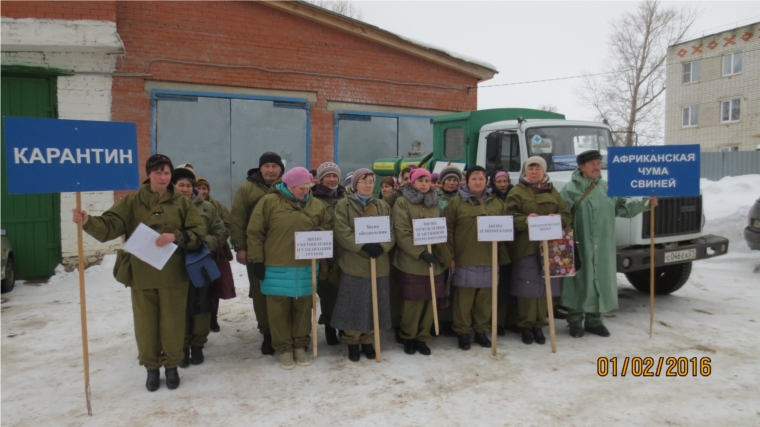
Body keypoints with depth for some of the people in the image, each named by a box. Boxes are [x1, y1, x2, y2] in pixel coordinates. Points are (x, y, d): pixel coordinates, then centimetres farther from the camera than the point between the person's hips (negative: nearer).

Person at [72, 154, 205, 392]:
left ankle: (171, 366, 26)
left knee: (172, 322, 8)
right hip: (141, 274, 1)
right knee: (145, 323, 10)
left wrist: (175, 236, -19)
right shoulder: (132, 202, 3)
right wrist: (88, 222, -27)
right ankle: (151, 367, 27)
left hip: (173, 275, -1)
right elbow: (110, 226, -8)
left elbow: (198, 233, -3)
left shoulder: (182, 203, 2)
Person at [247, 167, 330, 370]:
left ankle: (300, 346, 26)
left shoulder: (315, 205, 7)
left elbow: (327, 227, 18)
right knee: (279, 310, 5)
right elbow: (255, 233, -4)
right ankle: (284, 348, 19)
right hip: (278, 268, -3)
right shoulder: (269, 201, -4)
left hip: (306, 268, 3)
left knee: (303, 308, 12)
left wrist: (318, 233, -5)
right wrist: (257, 260, -7)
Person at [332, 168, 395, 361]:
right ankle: (352, 342, 19)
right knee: (353, 305, 3)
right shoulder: (343, 205, 1)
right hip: (353, 264, -3)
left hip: (379, 264, 3)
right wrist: (363, 246, -22)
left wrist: (381, 247, -17)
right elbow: (341, 232, -11)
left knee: (374, 305, 9)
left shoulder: (383, 206, 11)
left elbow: (391, 232, 3)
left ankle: (368, 341, 25)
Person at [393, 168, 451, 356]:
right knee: (412, 302, 1)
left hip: (434, 261, 5)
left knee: (429, 301, 6)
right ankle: (408, 337, 20)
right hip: (411, 262, -5)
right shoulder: (402, 203, -3)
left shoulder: (435, 204, 15)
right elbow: (402, 233, -11)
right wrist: (421, 252, -19)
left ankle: (422, 338, 21)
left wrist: (444, 254, 7)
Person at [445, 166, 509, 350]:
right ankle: (463, 332, 16)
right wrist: (450, 255, -6)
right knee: (464, 298, 3)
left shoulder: (498, 203, 10)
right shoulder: (456, 203, 0)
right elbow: (449, 231, -2)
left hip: (489, 259, 3)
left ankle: (482, 331, 25)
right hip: (464, 260, -3)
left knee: (485, 298, 10)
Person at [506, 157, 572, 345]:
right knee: (527, 287, -2)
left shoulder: (552, 192, 15)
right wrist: (525, 220, -26)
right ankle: (526, 325, 10)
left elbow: (567, 214, 11)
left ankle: (539, 325, 18)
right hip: (526, 247, -4)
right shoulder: (517, 192, 3)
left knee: (545, 286, 7)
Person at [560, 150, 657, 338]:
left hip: (603, 247, 5)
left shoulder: (608, 188, 10)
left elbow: (623, 208, 12)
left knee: (601, 281, 10)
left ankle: (594, 320, 24)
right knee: (581, 280, 0)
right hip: (580, 246, -5)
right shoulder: (571, 189, -7)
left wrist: (646, 203, 1)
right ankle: (575, 320, 13)